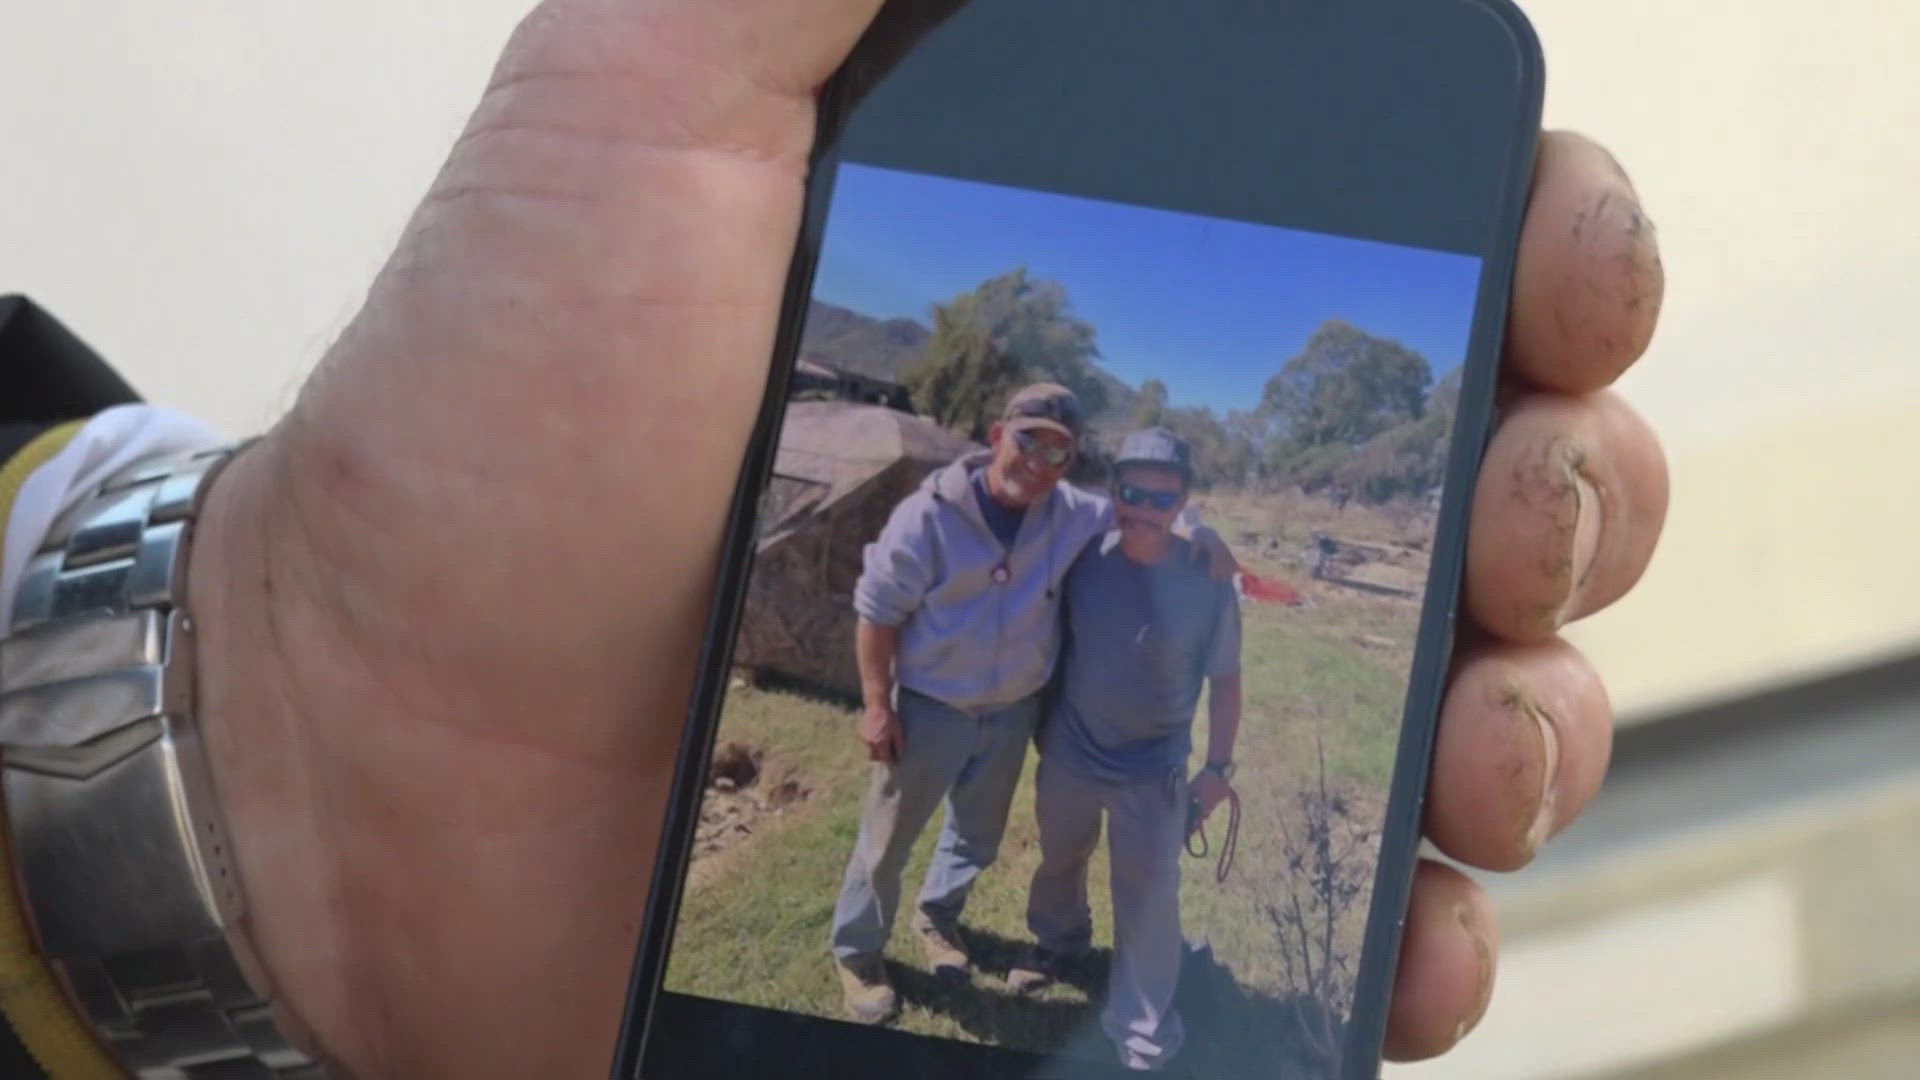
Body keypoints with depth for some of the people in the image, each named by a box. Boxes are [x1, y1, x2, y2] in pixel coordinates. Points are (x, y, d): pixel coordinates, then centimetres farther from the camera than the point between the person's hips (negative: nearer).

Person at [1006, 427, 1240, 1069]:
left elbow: (1224, 680, -9)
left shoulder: (1207, 584, -18)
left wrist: (1218, 765, -7)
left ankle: (1143, 1027, 15)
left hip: (1153, 772, -3)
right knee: (1059, 863, 26)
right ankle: (1057, 942, 56)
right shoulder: (1084, 562, -13)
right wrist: (1042, 721, 8)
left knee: (1148, 898, 0)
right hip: (1069, 754, 3)